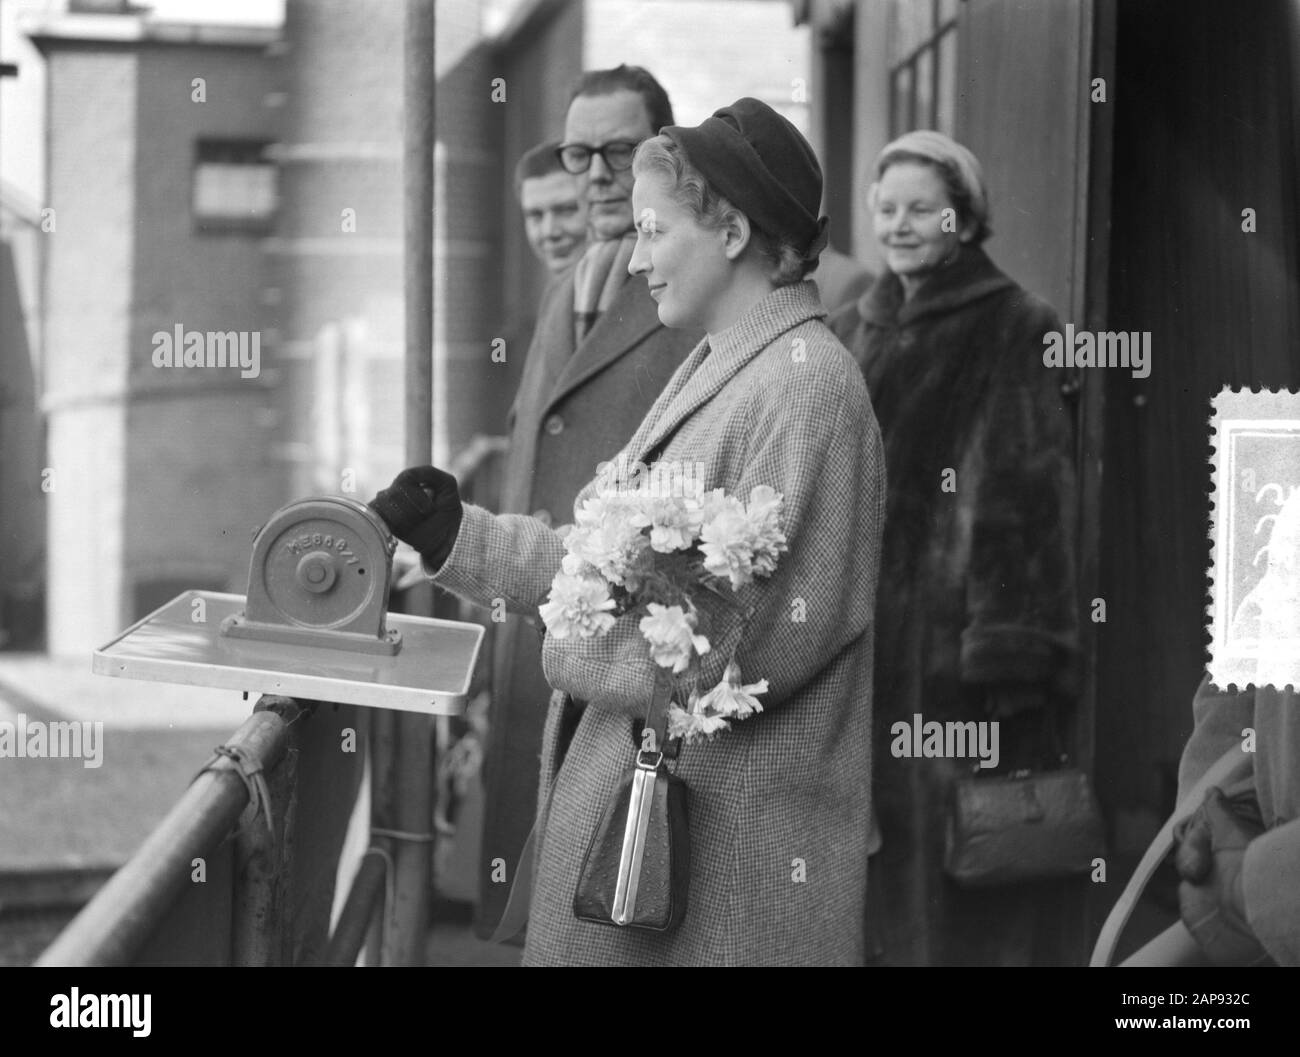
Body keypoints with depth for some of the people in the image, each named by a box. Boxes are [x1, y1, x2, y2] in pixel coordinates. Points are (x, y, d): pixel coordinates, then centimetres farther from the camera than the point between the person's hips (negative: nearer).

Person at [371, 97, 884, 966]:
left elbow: (763, 640, -22)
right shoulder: (712, 370, 15)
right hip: (640, 797, 9)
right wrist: (459, 535, 8)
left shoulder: (808, 387, -17)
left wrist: (577, 653, -12)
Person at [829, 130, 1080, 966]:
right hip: (858, 639, 6)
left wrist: (1015, 647, -17)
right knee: (878, 860, 8)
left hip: (954, 637, -6)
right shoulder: (851, 338, 13)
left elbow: (1032, 498, -10)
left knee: (957, 864, -3)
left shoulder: (1017, 334, -5)